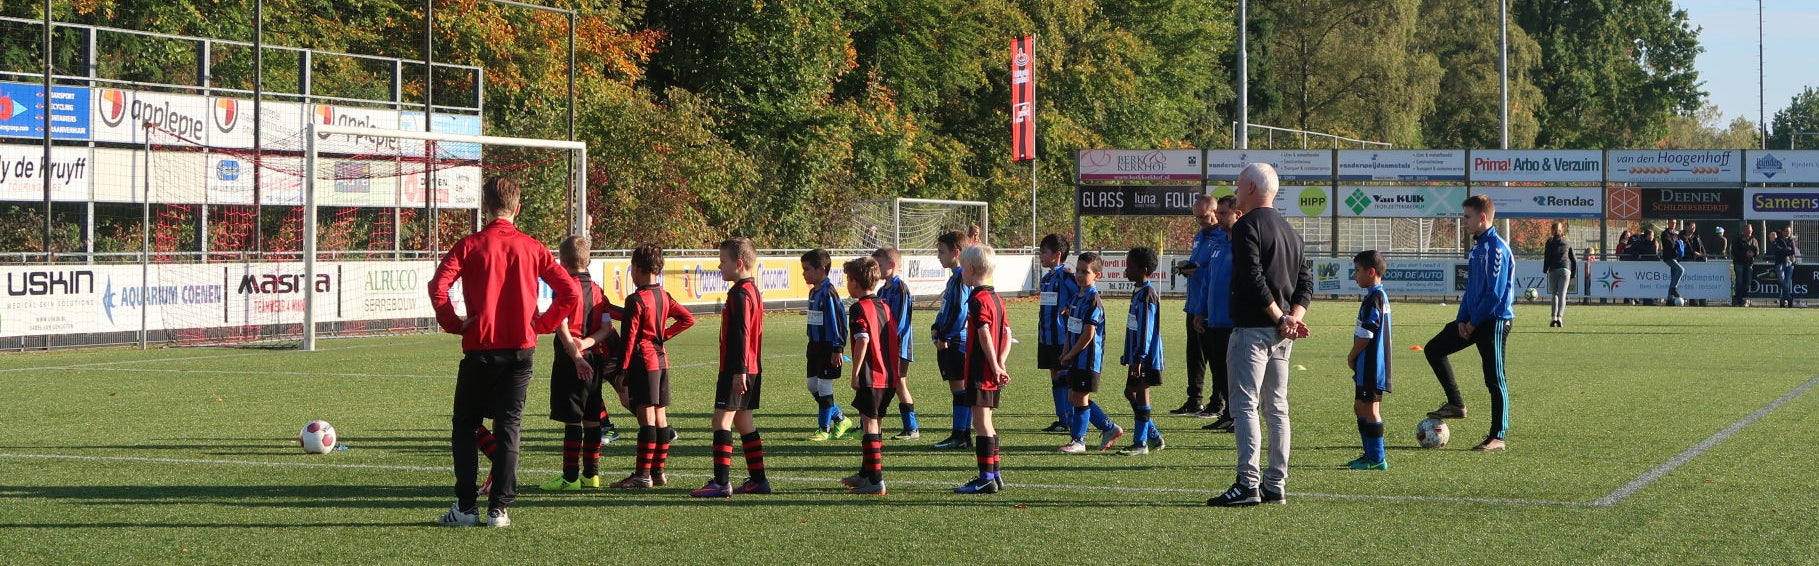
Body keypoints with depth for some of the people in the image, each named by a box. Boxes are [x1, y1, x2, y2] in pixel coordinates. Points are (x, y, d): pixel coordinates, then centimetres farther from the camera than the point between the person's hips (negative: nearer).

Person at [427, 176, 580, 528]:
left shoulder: (470, 246, -4)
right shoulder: (532, 248, 4)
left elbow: (438, 286, -17)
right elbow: (571, 293, 0)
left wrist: (453, 324, -5)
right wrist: (541, 324, 8)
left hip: (480, 349, -2)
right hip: (521, 348, 2)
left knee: (465, 427, 10)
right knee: (508, 428, 7)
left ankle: (466, 508, 4)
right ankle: (499, 509, 2)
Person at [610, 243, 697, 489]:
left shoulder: (636, 300, -12)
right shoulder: (664, 297, 10)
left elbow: (629, 336, -13)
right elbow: (688, 319, 15)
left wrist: (622, 370, -10)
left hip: (643, 360, -8)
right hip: (662, 360, 8)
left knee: (646, 417, -9)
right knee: (660, 417, 10)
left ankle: (642, 475, -10)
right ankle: (659, 471, 14)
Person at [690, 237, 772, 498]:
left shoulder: (740, 294, -15)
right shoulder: (753, 291, 16)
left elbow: (741, 335, -22)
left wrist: (739, 370, -25)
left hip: (736, 370, -10)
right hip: (753, 369, 10)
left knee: (722, 420, -10)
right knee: (744, 421, 15)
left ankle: (721, 482, -14)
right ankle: (758, 479, 17)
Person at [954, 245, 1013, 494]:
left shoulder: (978, 300, -14)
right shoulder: (996, 298, 14)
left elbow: (985, 335, -24)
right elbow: (1007, 334, 13)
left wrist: (994, 366, -22)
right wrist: (1000, 363, 5)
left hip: (980, 371, -9)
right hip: (993, 373, 9)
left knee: (981, 422, -6)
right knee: (986, 423, 16)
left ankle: (986, 478, -5)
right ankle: (994, 474, 21)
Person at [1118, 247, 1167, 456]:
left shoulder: (1147, 294, -17)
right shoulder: (1138, 292, 14)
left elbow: (1146, 329, -21)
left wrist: (1139, 358, -24)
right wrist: (1129, 355, 23)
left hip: (1145, 357, -10)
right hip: (1137, 356, 10)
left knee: (1140, 393, -5)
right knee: (1130, 392, 14)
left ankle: (1141, 443, 1)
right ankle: (1154, 436, 21)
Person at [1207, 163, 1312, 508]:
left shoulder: (1247, 226, -10)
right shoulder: (1289, 230, 17)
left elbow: (1253, 278, -20)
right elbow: (1305, 281, 15)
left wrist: (1280, 318, -14)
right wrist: (1293, 317, 1)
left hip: (1252, 328, -8)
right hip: (1281, 335, 8)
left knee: (1244, 405, -9)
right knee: (1276, 408, 11)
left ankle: (1248, 484, -15)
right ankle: (1276, 484, 12)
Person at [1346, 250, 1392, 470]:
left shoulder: (1374, 298, -17)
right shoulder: (1380, 295, 15)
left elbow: (1366, 335, -20)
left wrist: (1352, 356, -8)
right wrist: (1355, 357, 16)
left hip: (1370, 365, -10)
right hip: (1369, 365, 10)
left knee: (1369, 409, -5)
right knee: (1360, 408, 16)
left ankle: (1377, 458, -3)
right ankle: (1372, 454, 22)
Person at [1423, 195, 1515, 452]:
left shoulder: (1496, 248, -17)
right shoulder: (1477, 247, 13)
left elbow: (1495, 293, -21)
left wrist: (1473, 322, -14)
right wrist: (1462, 320, 5)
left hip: (1495, 321, -10)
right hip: (1473, 321, 10)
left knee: (1494, 379, -3)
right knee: (1434, 349, 9)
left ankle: (1498, 437, 4)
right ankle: (1455, 404, 14)